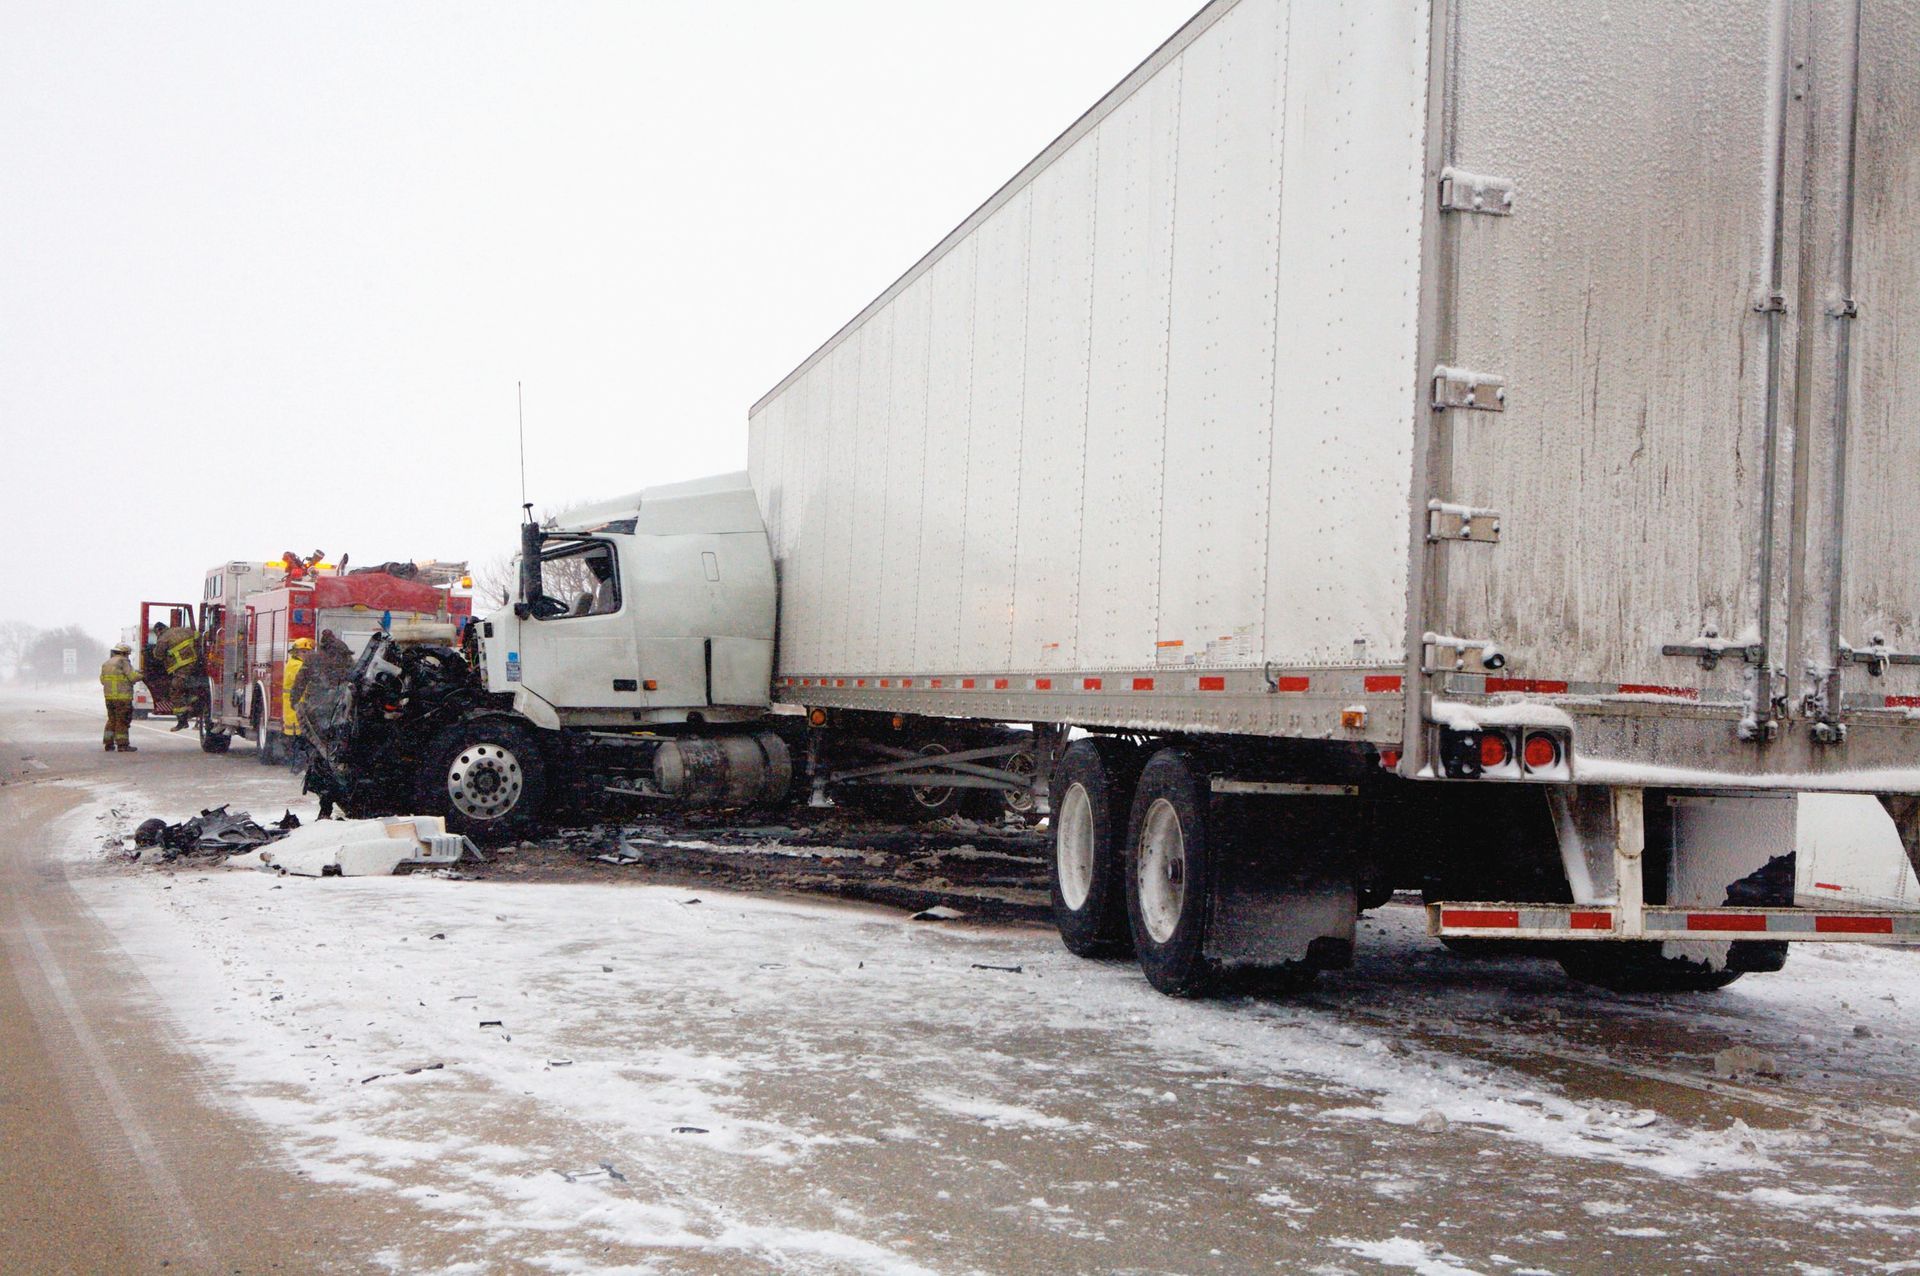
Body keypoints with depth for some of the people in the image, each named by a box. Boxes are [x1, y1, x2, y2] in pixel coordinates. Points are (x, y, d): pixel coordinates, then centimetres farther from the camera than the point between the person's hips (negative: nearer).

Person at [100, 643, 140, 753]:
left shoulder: (106, 663, 14)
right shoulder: (123, 662, -10)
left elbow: (103, 680, 18)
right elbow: (133, 677, -14)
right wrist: (142, 675, 4)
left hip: (109, 697, 7)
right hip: (122, 697, -7)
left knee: (112, 719, 16)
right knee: (123, 721, -3)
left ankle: (108, 744, 15)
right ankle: (122, 745, -3)